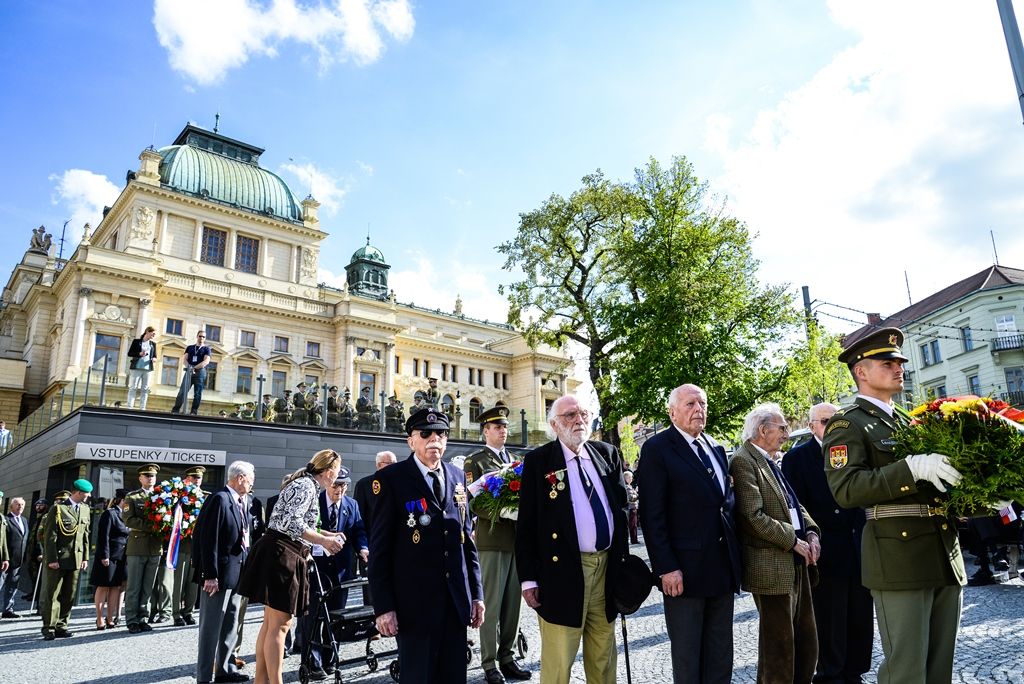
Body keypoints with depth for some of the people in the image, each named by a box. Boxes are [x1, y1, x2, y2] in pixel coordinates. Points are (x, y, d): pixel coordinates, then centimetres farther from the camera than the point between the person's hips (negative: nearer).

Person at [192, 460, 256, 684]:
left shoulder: (240, 502, 12)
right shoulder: (219, 499, -16)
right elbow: (208, 539, -20)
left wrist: (244, 569, 10)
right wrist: (210, 575, -21)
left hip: (235, 573, 9)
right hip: (219, 574, -9)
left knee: (231, 625, 18)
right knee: (211, 627, 0)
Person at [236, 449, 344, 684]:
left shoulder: (304, 483, 18)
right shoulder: (307, 486, -12)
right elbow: (291, 523, -23)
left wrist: (326, 536, 25)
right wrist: (323, 541, -18)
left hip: (281, 554, 10)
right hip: (281, 554, -10)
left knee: (270, 623, 14)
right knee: (280, 625, -5)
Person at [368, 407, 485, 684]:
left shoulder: (457, 476, 10)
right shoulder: (391, 478, -6)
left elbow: (467, 538, 12)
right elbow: (380, 548, -7)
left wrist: (476, 593, 9)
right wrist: (383, 607, -10)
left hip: (457, 599, 5)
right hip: (414, 601, -4)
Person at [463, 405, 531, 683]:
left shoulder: (515, 460, 18)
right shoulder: (474, 461, -1)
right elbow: (472, 502, -9)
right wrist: (499, 513, -22)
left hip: (517, 538, 6)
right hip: (491, 539, -6)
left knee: (512, 603, 10)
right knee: (491, 605, -1)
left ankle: (507, 658, 20)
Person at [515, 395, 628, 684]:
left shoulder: (608, 454, 8)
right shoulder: (538, 461, -5)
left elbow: (622, 506, 13)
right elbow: (526, 525, -6)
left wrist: (622, 559, 8)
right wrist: (529, 578, -9)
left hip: (607, 567, 5)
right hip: (564, 571, -4)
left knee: (603, 658, 17)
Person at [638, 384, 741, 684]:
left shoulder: (716, 448, 13)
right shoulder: (657, 448, -9)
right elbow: (652, 515, -13)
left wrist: (735, 557, 9)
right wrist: (666, 568, -18)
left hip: (723, 567, 7)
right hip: (685, 570, -6)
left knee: (721, 656, 15)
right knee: (687, 658, 7)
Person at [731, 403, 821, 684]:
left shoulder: (769, 462, 15)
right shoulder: (743, 461, -14)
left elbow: (793, 505, 19)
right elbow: (753, 517, -21)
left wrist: (811, 533, 1)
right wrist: (793, 541, -15)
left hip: (796, 565, 9)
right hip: (772, 567, -9)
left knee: (806, 644, 18)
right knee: (779, 648, 1)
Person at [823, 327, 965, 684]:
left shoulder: (908, 421, 19)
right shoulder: (847, 424, -5)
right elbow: (846, 489, -19)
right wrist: (912, 468, -27)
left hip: (946, 555, 7)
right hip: (900, 558, -7)